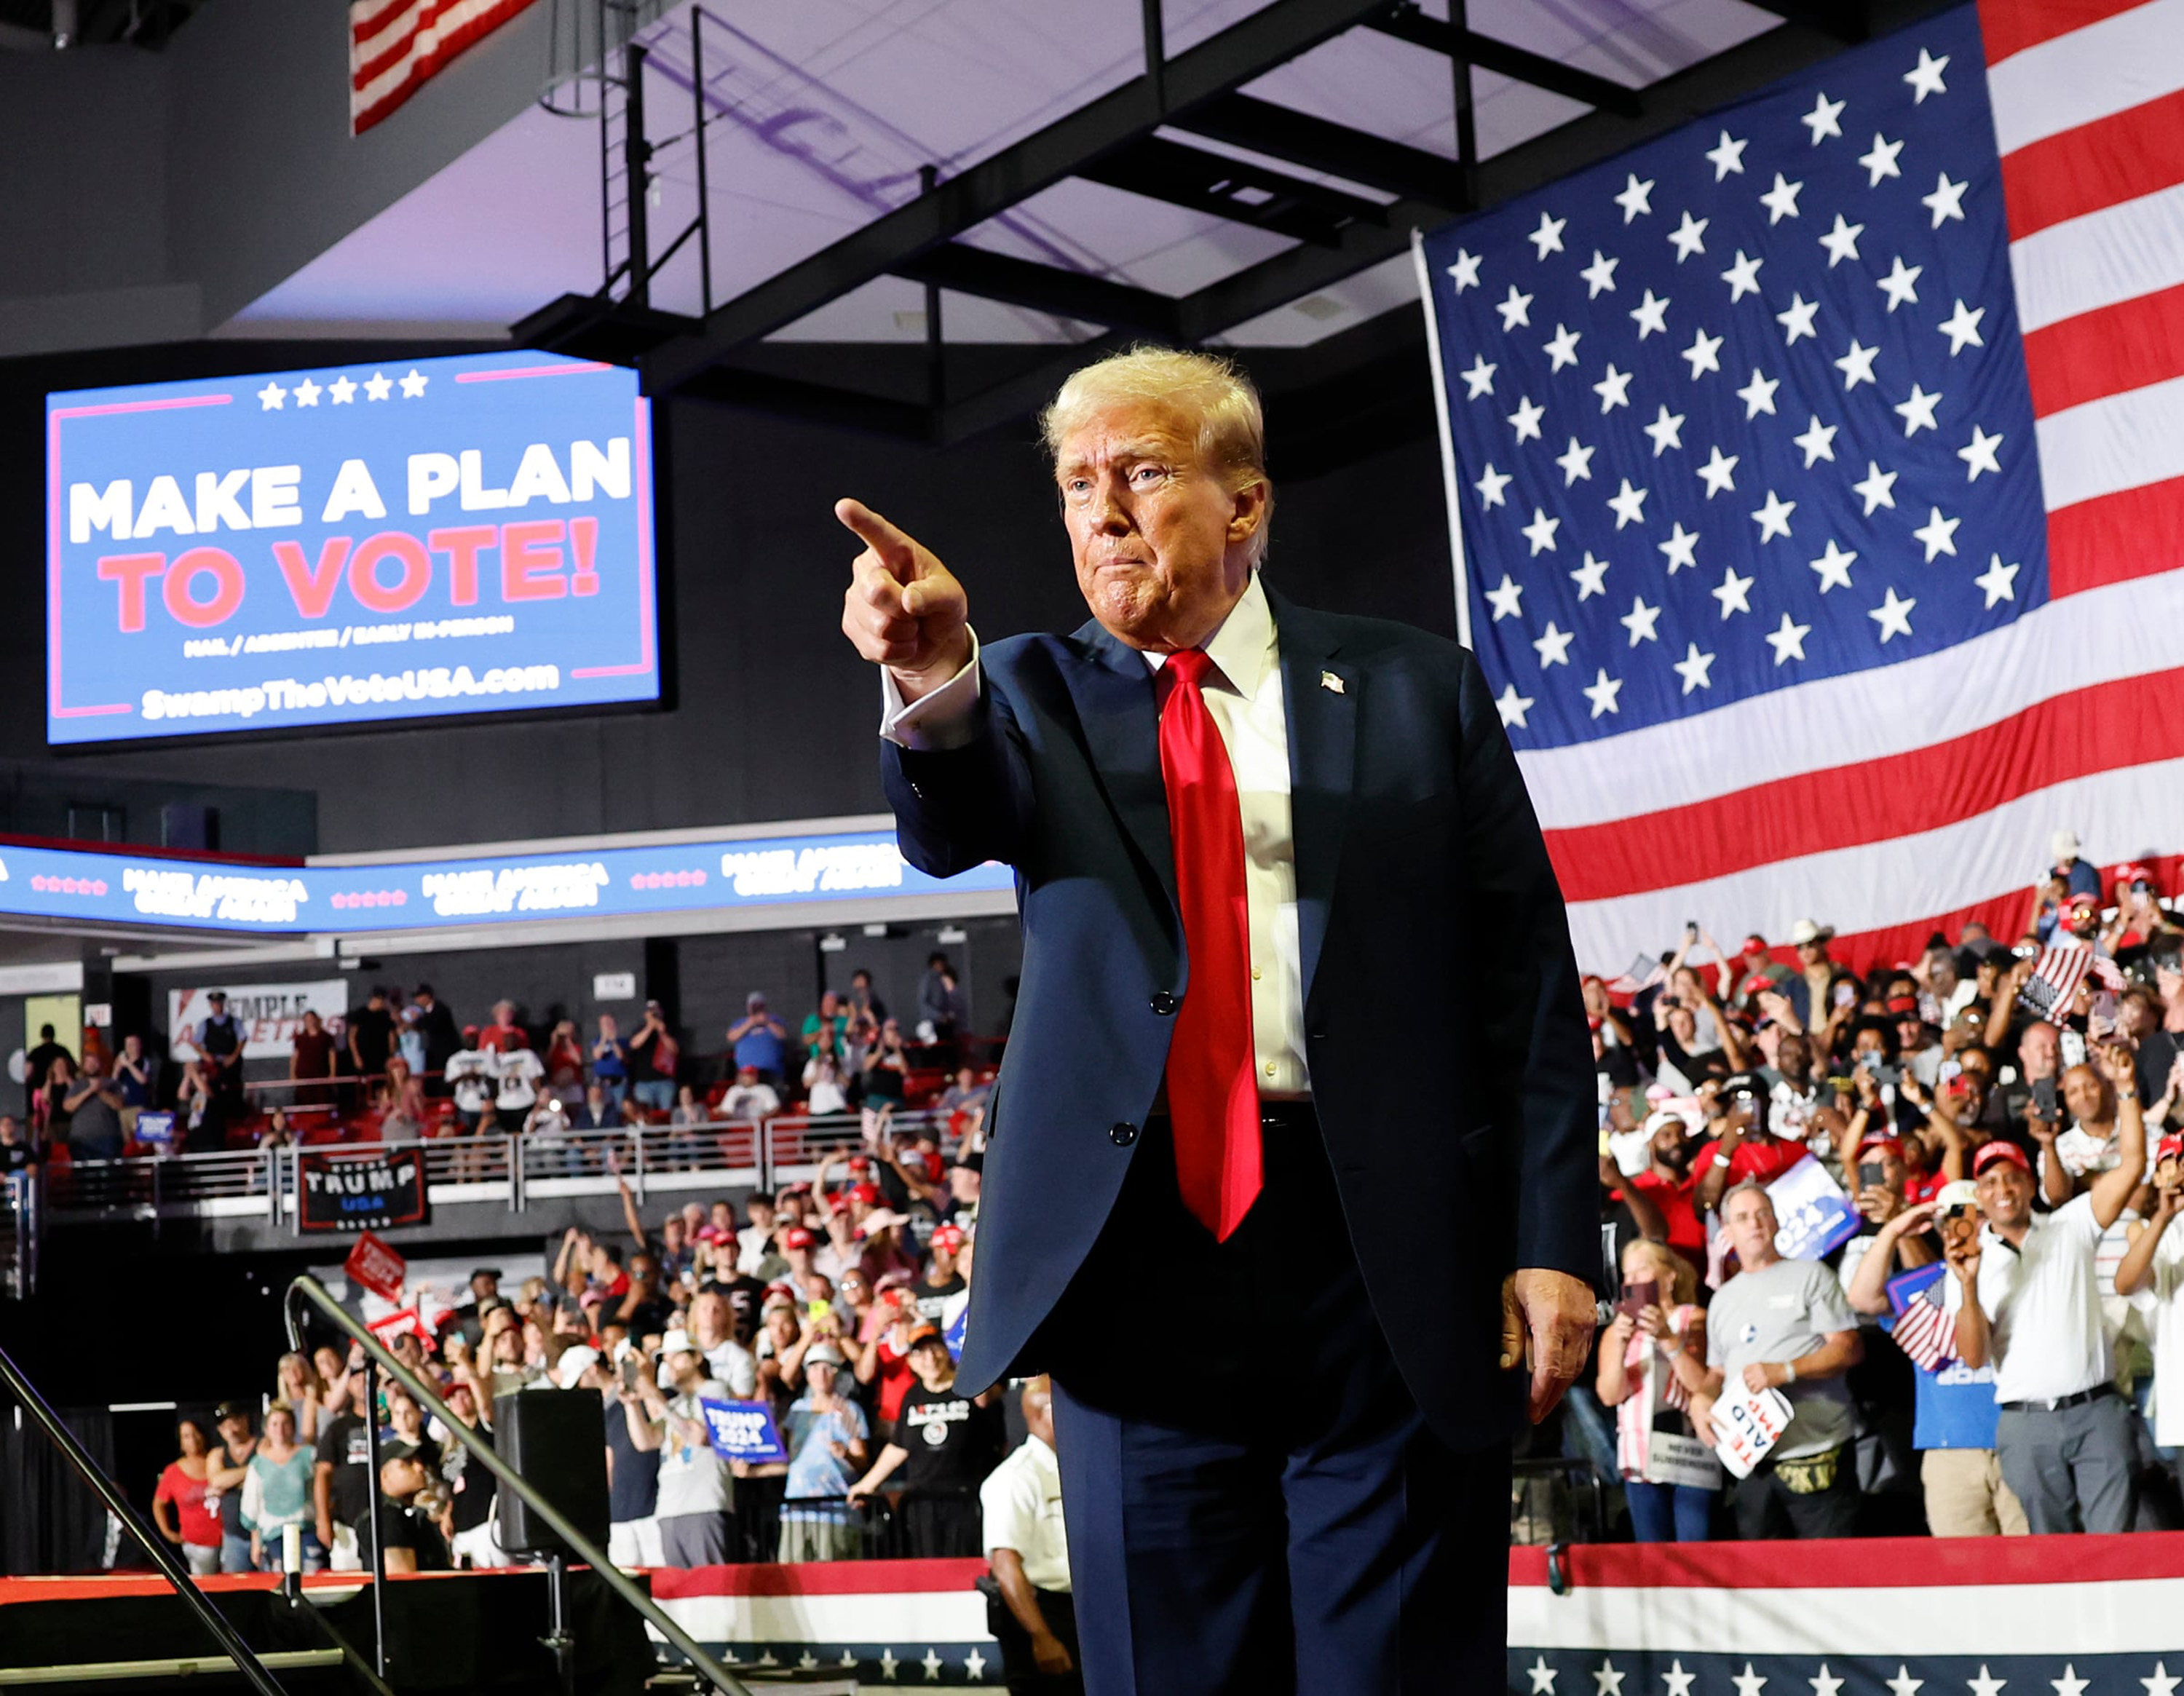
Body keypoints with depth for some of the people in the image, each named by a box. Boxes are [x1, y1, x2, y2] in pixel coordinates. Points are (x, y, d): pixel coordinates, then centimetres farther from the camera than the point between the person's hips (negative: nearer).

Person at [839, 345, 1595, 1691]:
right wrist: (933, 686, -36)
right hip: (1141, 1249, 1)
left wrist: (1553, 1239, -5)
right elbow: (956, 826, -13)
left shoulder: (1416, 691, 9)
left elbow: (1530, 975, 4)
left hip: (1395, 1259, -1)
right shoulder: (1041, 696, 11)